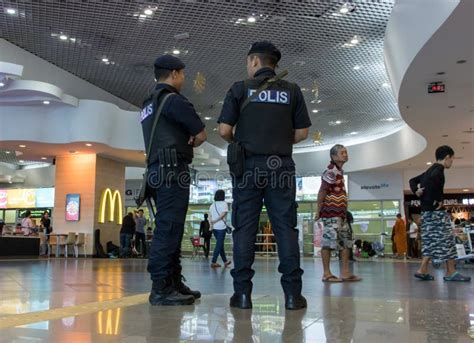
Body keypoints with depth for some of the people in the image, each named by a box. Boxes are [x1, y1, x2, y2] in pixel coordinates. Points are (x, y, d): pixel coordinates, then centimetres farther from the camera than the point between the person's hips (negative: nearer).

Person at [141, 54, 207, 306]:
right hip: (172, 170, -10)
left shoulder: (149, 105, 24)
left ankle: (173, 283, 13)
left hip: (158, 170, 10)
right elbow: (201, 135, -3)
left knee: (169, 229, 10)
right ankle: (161, 289, -12)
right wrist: (187, 143, 17)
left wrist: (182, 143, 8)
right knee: (169, 229, -12)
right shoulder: (173, 99, -6)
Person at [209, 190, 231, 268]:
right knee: (219, 245, -1)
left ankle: (225, 261, 25)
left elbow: (210, 216, -1)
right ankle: (213, 262, -5)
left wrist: (211, 224, -8)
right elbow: (223, 214, -16)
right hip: (221, 227, -5)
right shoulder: (224, 203, -5)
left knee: (220, 244, 15)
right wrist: (215, 221, -12)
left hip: (214, 227, 5)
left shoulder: (212, 205, 8)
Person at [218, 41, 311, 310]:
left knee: (245, 227, 2)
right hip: (281, 164, 1)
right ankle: (292, 293, 2)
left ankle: (243, 292, 2)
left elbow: (224, 130, -2)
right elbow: (303, 132, 6)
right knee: (286, 227, 2)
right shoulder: (292, 90, 8)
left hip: (248, 164, -1)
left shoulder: (240, 89, 4)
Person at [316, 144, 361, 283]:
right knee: (329, 241, -7)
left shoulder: (340, 171, 18)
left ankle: (345, 272, 13)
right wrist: (318, 211, -16)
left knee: (346, 241, 9)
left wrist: (344, 211, 17)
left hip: (341, 213, 10)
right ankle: (327, 274, -1)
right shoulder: (330, 172, -11)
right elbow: (321, 192, -15)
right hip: (331, 212, -10)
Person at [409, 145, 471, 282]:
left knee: (431, 241, 10)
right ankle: (451, 272, 0)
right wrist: (437, 200, -23)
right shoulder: (439, 169, -11)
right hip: (435, 211, -9)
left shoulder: (431, 170, 19)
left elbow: (413, 180, 25)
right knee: (446, 240, -4)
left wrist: (417, 192, 8)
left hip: (426, 211, 9)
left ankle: (423, 271, 7)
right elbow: (432, 180, -33)